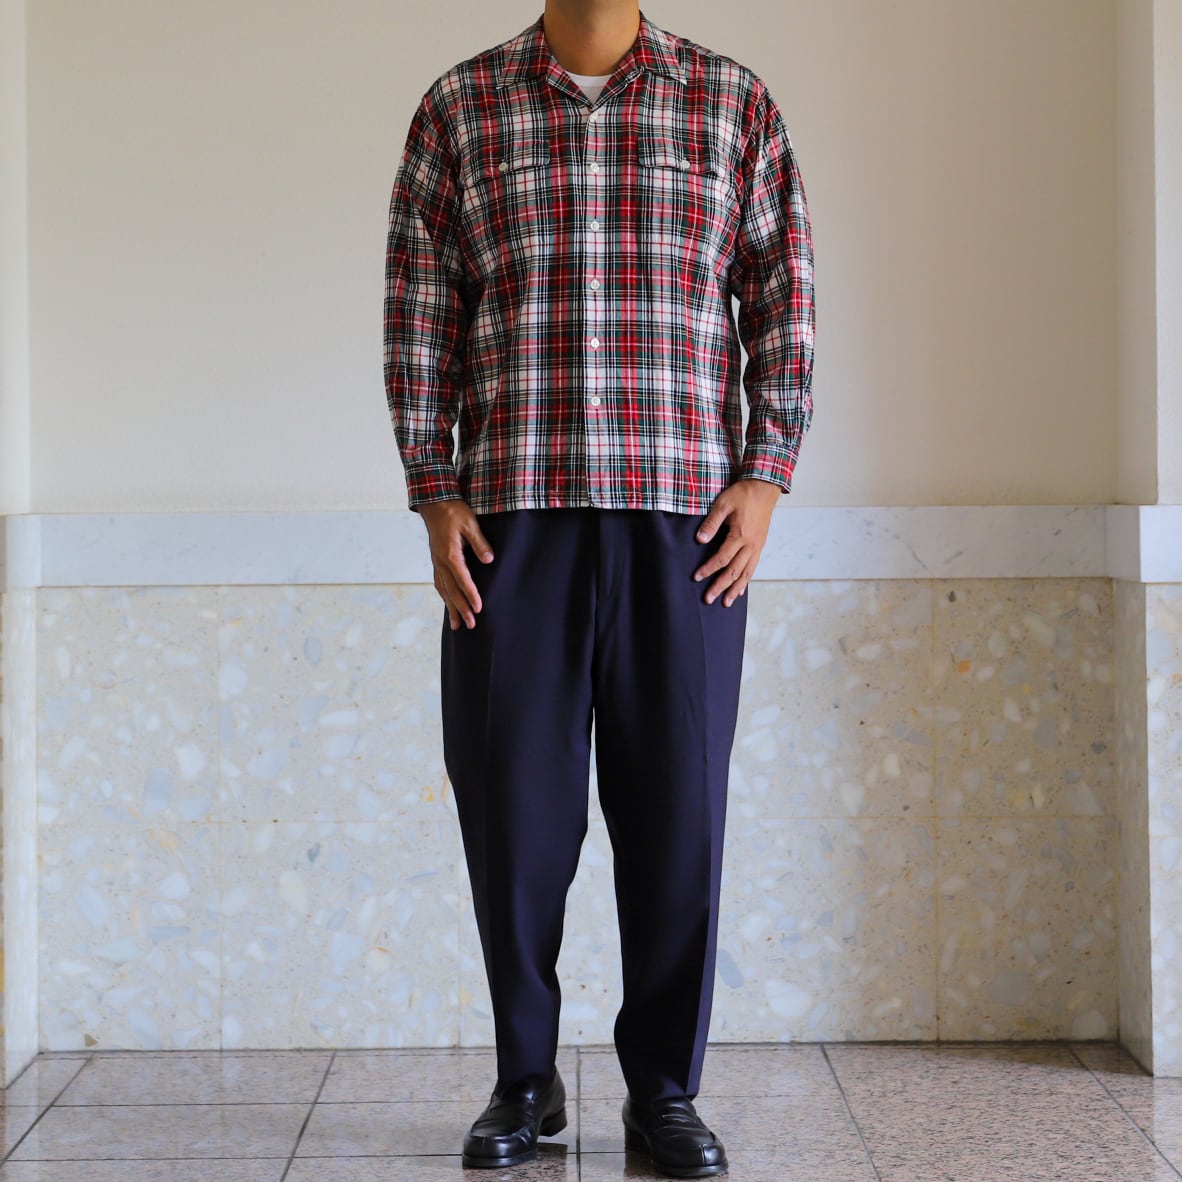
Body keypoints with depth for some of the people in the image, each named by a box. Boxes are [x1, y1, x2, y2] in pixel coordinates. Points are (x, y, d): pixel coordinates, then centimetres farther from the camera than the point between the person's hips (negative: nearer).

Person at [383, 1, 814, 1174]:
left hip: (687, 518, 0)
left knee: (676, 808, 2)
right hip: (511, 516, 0)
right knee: (513, 804, 3)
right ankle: (525, 1079, 19)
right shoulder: (459, 107, 9)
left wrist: (764, 478, -3)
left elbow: (782, 306, 7)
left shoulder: (735, 105, 9)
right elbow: (418, 317, 6)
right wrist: (434, 495, -2)